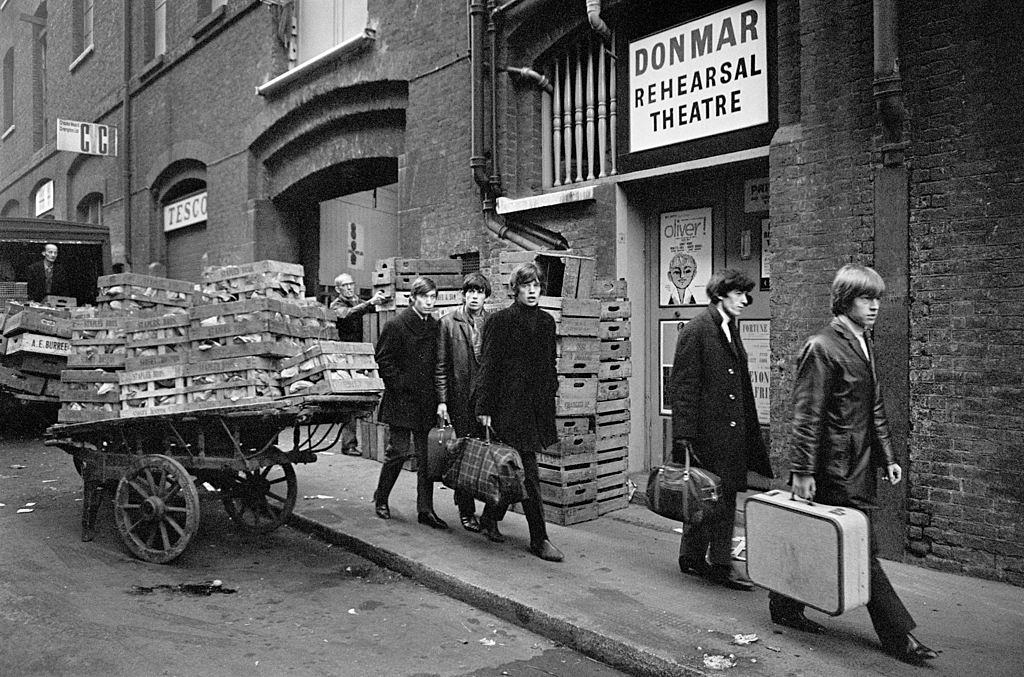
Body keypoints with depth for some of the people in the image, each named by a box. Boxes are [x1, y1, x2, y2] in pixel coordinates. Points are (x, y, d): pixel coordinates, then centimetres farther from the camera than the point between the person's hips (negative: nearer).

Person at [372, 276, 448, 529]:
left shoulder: (435, 327, 9)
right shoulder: (396, 325, -6)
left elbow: (438, 364, 12)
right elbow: (384, 360, -5)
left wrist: (438, 397, 4)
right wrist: (400, 384, -10)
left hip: (426, 401, 5)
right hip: (402, 400, -5)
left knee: (426, 455, 4)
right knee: (399, 451, -2)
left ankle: (425, 510, 10)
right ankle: (381, 499, 21)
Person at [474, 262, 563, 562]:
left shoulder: (546, 322, 12)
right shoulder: (500, 321, -6)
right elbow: (489, 366, -8)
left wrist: (550, 396, 12)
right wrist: (484, 408, -11)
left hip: (538, 405, 6)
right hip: (511, 405, -6)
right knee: (528, 472, -6)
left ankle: (490, 519, 33)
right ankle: (539, 539, 1)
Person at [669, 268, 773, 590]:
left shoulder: (731, 330, 15)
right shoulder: (696, 331, -11)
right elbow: (682, 386, -15)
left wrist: (748, 431, 17)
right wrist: (684, 436, -19)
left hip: (730, 432, 9)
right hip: (707, 432, -9)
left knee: (723, 498, 14)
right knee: (718, 499, -2)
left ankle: (692, 558, 26)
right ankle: (720, 564, 10)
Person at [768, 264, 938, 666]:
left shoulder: (864, 346, 14)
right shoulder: (822, 347, -13)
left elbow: (875, 410, 20)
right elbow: (807, 416, -16)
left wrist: (888, 457, 16)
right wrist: (803, 470, -17)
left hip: (861, 466, 9)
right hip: (836, 467, -9)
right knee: (863, 551, -1)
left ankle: (786, 606, 28)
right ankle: (899, 637, 7)